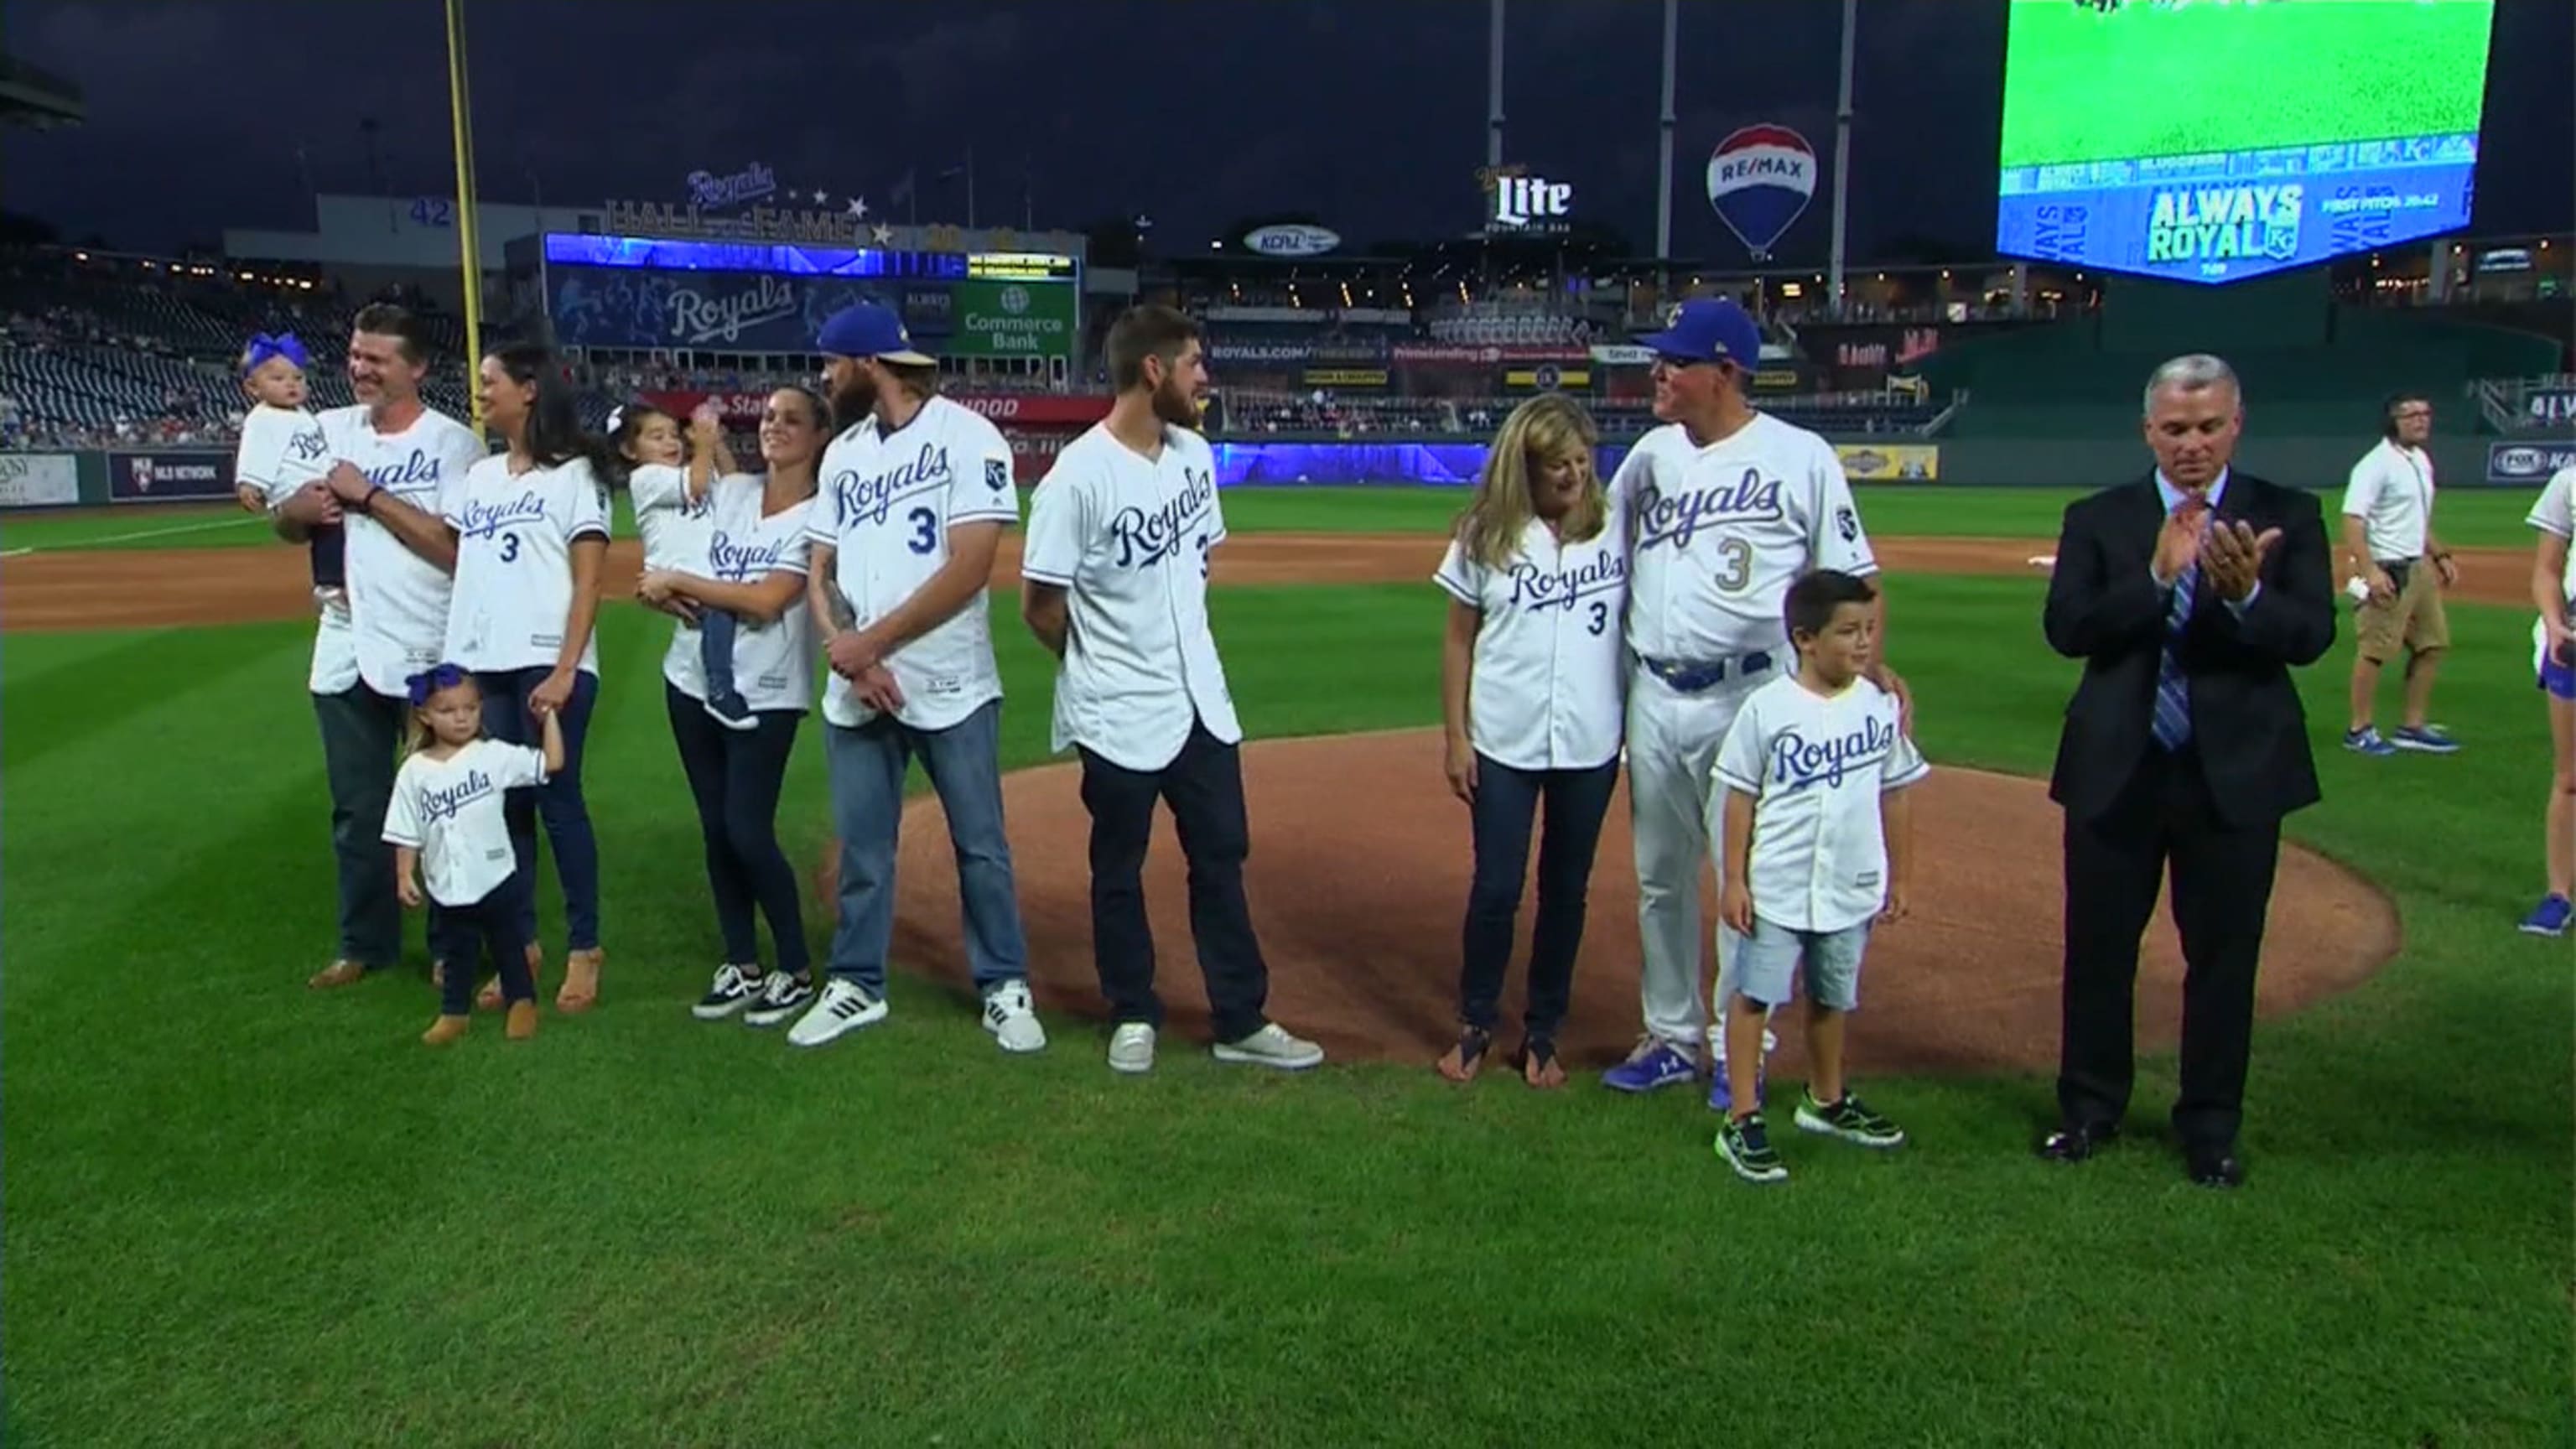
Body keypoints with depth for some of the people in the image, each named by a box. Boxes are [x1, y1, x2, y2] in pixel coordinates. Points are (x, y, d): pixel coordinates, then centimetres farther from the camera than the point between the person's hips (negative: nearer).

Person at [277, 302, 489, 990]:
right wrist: (306, 506, -10)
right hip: (346, 646, 5)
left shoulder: (453, 442, -8)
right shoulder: (331, 429, 9)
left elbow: (456, 548, -18)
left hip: (429, 651, -5)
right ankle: (366, 943, 26)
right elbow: (285, 524, 13)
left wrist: (368, 496, -16)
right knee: (357, 806, 13)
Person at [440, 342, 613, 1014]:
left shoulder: (574, 473, -2)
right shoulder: (480, 475, 18)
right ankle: (520, 943, 18)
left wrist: (564, 671, -17)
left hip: (548, 664, -6)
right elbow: (455, 557, 16)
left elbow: (588, 582, -9)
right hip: (481, 665, 6)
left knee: (557, 800, -3)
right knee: (503, 802, 8)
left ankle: (584, 949, 6)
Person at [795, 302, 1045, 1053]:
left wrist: (871, 642, -15)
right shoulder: (842, 452, 11)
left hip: (949, 687, -5)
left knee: (980, 845, 5)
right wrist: (848, 655, -9)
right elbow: (818, 573, 10)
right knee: (861, 844, 13)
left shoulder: (967, 437, -9)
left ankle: (1005, 987, 18)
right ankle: (857, 985, 26)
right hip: (853, 690, 5)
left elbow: (969, 568, -17)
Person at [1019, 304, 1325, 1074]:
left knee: (1222, 858, 12)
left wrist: (1174, 644, 11)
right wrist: (1105, 662, 1)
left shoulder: (1195, 454, 3)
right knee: (1118, 869, 10)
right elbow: (1039, 605, -13)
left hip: (1201, 700, 7)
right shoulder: (1077, 476, -19)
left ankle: (1241, 1021, 24)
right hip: (1119, 714, -7)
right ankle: (1134, 1017, 27)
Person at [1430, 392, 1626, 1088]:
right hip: (1503, 743, -1)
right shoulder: (1486, 534, -2)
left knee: (1566, 890, 11)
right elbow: (1459, 638, 2)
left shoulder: (1617, 528, 0)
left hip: (1592, 744, 1)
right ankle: (1475, 1024, 22)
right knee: (1496, 888, 4)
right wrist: (1456, 736, -2)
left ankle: (1543, 1031, 25)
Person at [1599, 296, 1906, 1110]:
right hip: (1653, 699, 5)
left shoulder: (1801, 457, -4)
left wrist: (1870, 661, -18)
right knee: (1659, 878, 14)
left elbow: (1854, 576, -3)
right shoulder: (1650, 454, 10)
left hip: (1748, 699, -5)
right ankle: (1672, 1037, 29)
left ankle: (1739, 1050, 19)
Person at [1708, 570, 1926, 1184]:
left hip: (1852, 888, 4)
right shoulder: (1767, 709, -13)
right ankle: (1742, 1122, 9)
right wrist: (1734, 880, -9)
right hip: (1776, 887, -4)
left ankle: (1827, 1101, 39)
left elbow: (1895, 795, 8)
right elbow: (1740, 798, -8)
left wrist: (1901, 876, 11)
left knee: (1832, 998, 20)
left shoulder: (1880, 707, -1)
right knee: (1754, 995, 0)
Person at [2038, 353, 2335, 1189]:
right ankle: (2090, 1108, 28)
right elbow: (2065, 627, -11)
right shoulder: (2098, 519, 2)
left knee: (2225, 957, 9)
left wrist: (2245, 595, -30)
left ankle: (2211, 1127, 25)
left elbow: (2311, 636, -10)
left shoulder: (2286, 517, 2)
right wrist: (2158, 576, -22)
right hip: (2116, 770, 1)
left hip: (2237, 772, 0)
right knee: (2098, 948, 10)